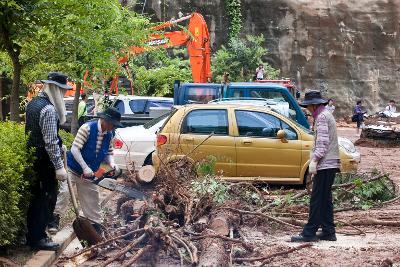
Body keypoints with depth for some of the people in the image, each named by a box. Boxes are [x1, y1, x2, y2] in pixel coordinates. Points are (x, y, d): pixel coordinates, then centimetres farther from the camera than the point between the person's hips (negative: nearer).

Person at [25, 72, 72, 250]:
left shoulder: (33, 103, 11)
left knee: (36, 196, 16)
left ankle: (33, 234, 25)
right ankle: (38, 238, 5)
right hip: (44, 160, -9)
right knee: (46, 198, -1)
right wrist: (59, 167, -20)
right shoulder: (49, 110, -20)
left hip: (33, 156, 9)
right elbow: (51, 142, -22)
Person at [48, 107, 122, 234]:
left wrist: (111, 163, -15)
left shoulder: (109, 135, -3)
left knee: (92, 199, 9)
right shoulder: (87, 128, -22)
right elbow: (75, 149, -25)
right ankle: (55, 219, -4)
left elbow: (108, 153, 8)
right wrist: (85, 168, -29)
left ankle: (96, 225, 19)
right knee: (64, 192, -15)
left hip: (89, 172, 6)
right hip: (73, 168, -6)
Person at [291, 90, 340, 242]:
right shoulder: (327, 115, 21)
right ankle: (328, 232, 14)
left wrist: (314, 161, -21)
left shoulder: (322, 117, -11)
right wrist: (315, 159, 23)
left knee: (317, 199, -8)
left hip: (325, 164, -10)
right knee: (326, 199, 12)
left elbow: (322, 142, -20)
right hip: (331, 164, 10)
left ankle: (309, 233, -7)